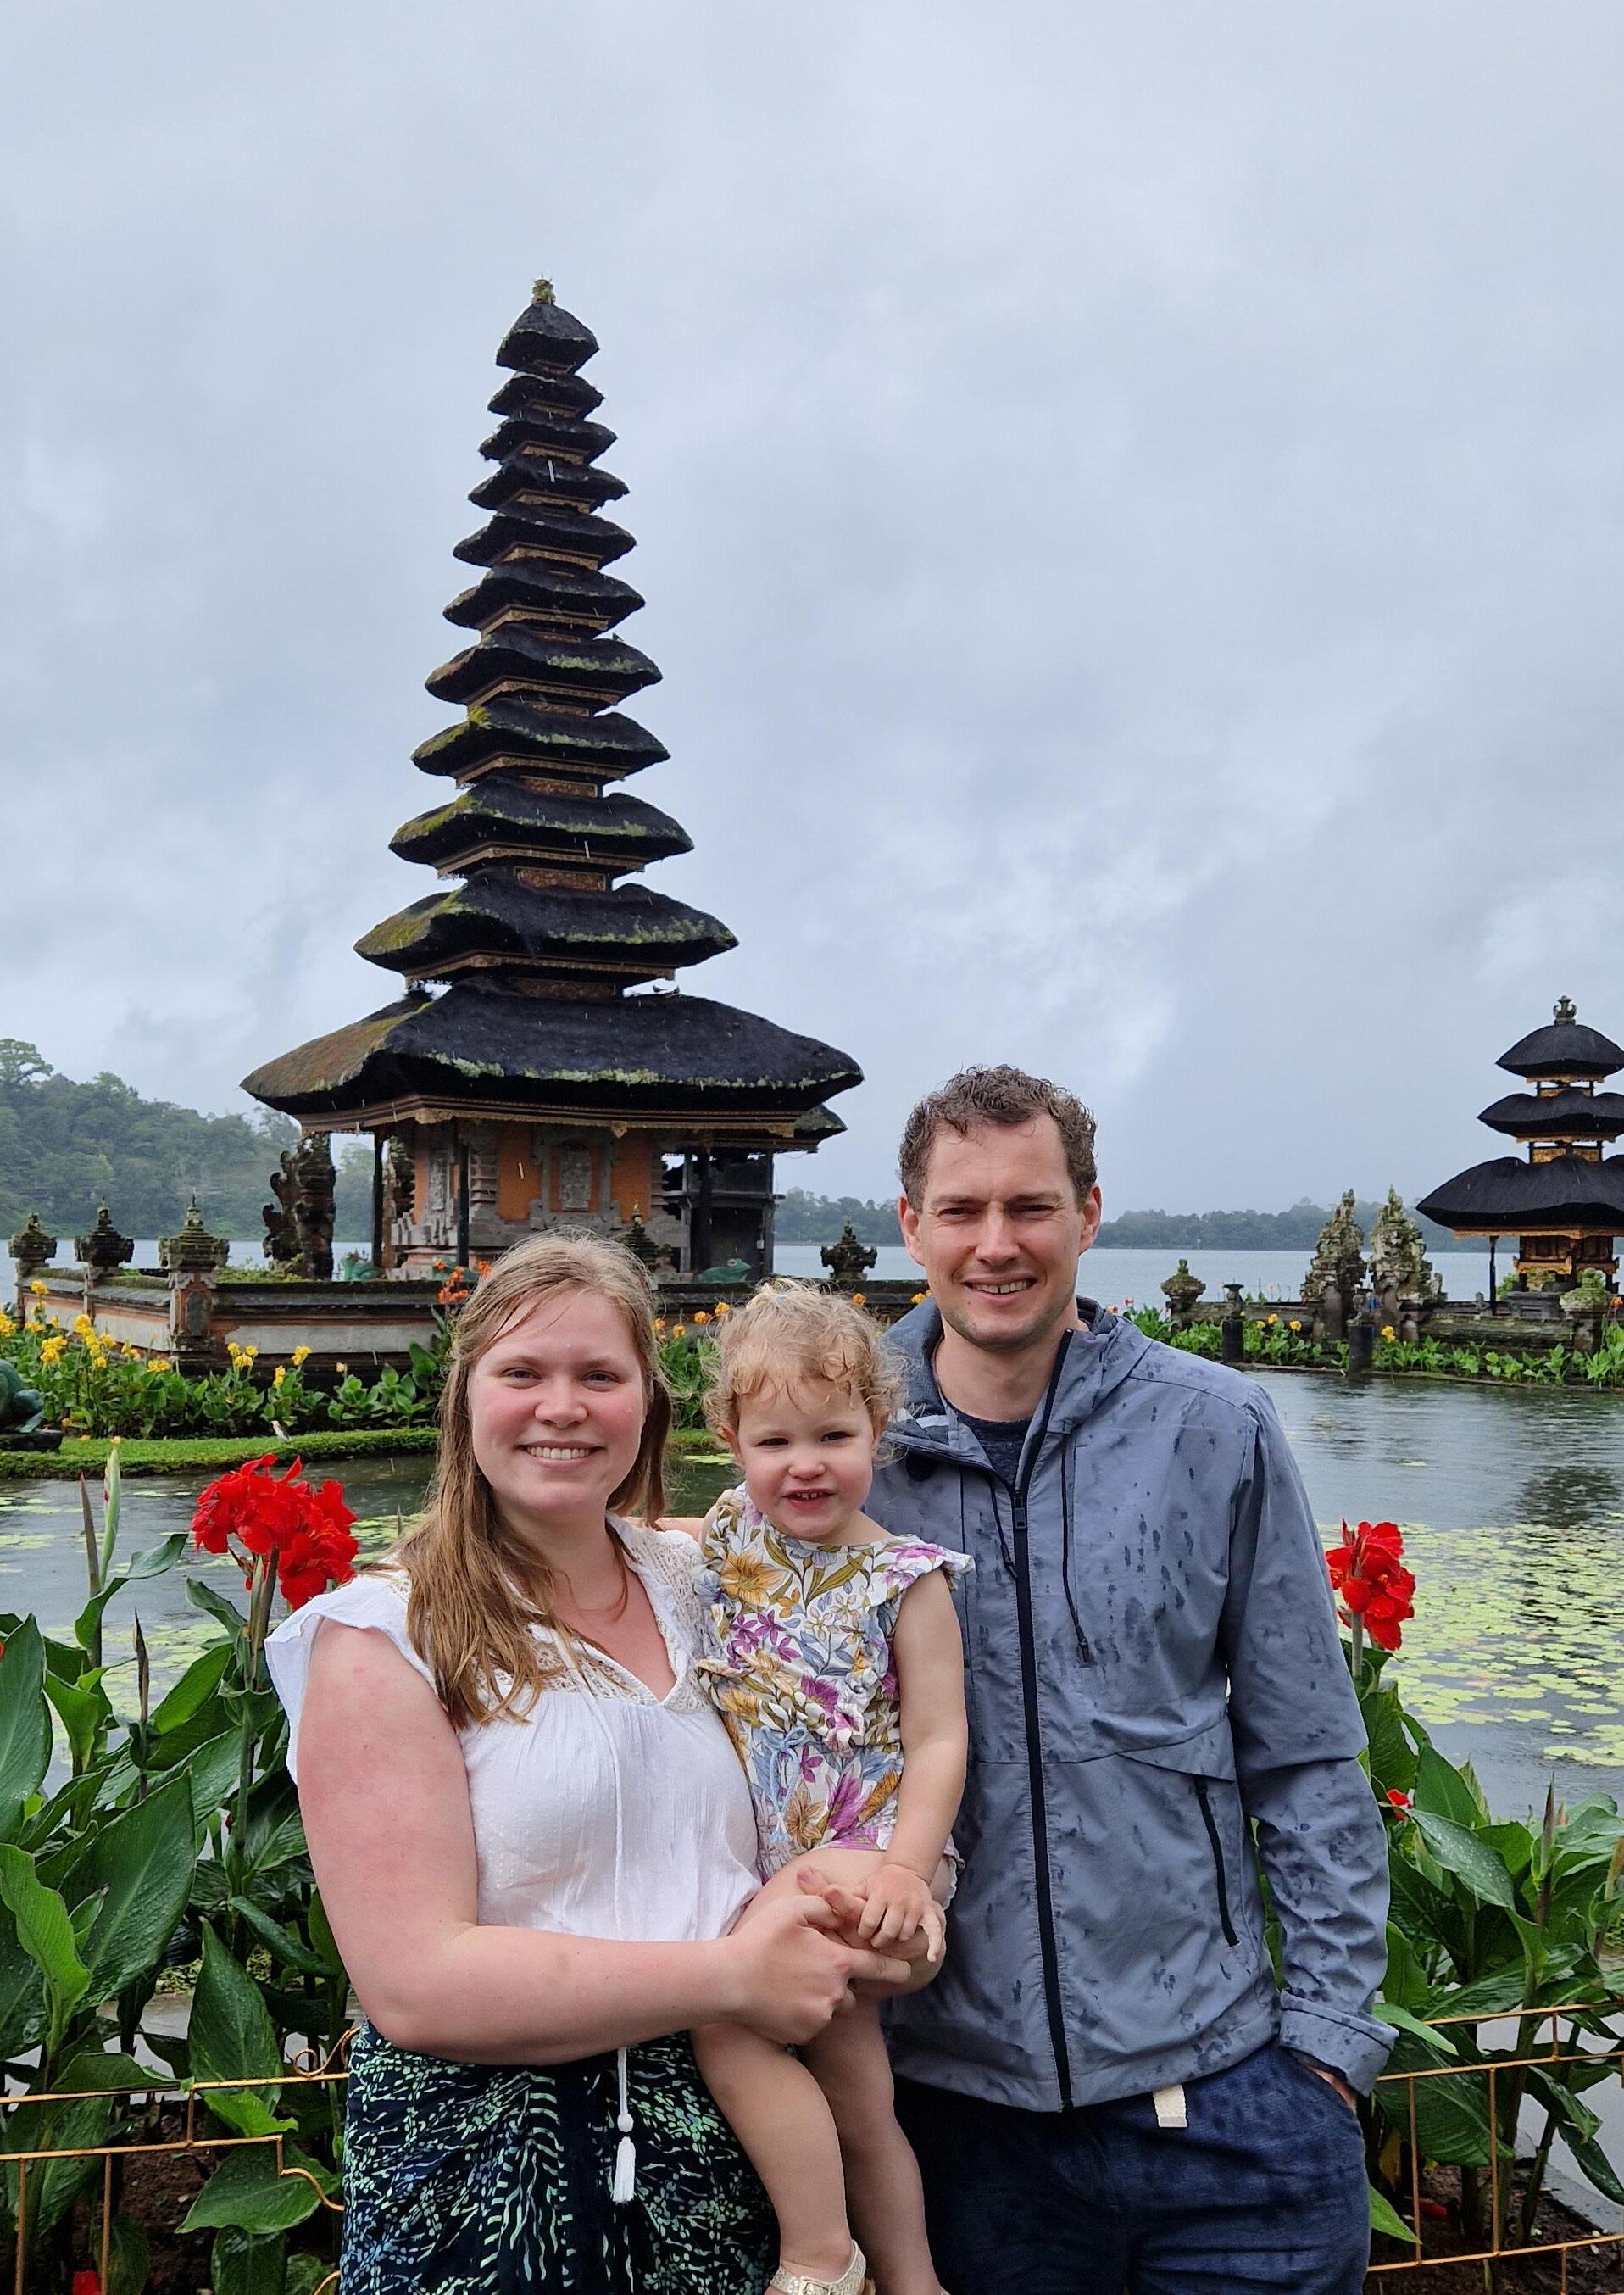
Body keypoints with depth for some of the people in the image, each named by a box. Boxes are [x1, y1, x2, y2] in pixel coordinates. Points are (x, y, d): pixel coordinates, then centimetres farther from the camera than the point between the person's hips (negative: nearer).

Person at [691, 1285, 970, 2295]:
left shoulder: (905, 1580, -10)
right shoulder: (723, 1540, 2)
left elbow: (938, 1740, -13)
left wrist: (903, 1870, -23)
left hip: (861, 1852, -5)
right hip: (758, 1856, 5)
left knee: (721, 2012, -22)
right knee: (847, 2082, 14)